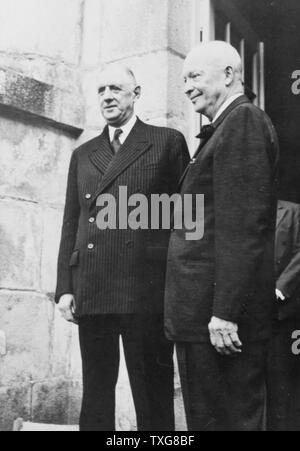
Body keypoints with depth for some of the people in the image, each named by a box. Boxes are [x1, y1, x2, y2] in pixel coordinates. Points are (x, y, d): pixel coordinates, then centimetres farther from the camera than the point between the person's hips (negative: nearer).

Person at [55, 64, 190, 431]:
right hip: (90, 295, 4)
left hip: (146, 291, -4)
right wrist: (65, 287, 7)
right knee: (95, 394, 11)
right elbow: (71, 225, 16)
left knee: (153, 397, 3)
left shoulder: (168, 142, 6)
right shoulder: (83, 155, 19)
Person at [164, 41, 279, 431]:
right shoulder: (227, 127, 20)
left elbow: (244, 224, -19)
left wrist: (225, 311, -21)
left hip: (216, 313, -10)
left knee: (223, 419, 0)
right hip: (205, 311, 10)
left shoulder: (244, 120, -9)